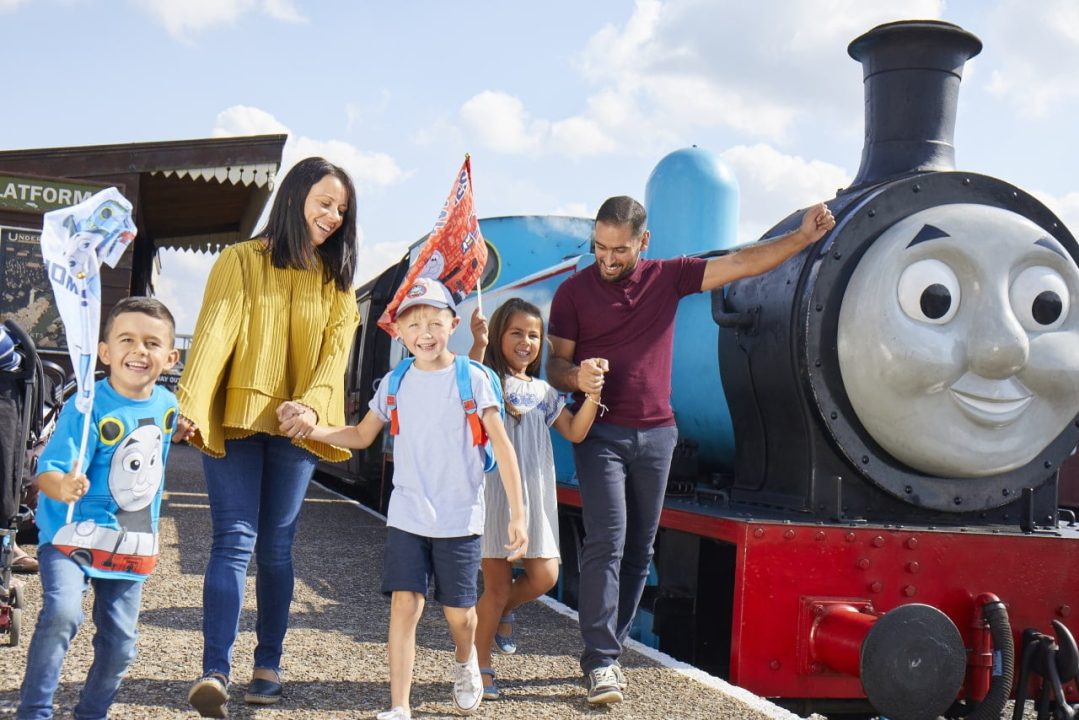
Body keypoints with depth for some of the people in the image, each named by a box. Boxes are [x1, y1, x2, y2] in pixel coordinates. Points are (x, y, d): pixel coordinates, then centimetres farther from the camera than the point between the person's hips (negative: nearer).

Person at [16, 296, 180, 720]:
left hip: (132, 544, 6)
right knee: (62, 613, -28)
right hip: (73, 533, -5)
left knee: (119, 644, 10)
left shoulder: (167, 404, 0)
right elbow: (48, 471, -29)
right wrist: (63, 486, -46)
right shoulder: (89, 407, -19)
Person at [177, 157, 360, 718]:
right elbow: (214, 331, -11)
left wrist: (312, 403, -19)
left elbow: (337, 349, 1)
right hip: (234, 419, -3)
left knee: (276, 547, 7)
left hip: (295, 429, 3)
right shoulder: (241, 262, 2)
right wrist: (191, 403, -26)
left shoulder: (336, 281, 12)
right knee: (234, 541, -11)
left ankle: (268, 666, 16)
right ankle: (214, 672, -17)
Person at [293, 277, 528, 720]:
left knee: (458, 611, 7)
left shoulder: (472, 379, -6)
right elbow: (362, 435, 16)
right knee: (404, 605, -6)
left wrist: (517, 513, -11)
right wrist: (312, 429, 0)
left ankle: (465, 663, 40)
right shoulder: (395, 383, 4)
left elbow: (502, 448, -7)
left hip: (460, 518, -2)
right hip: (407, 516, 2)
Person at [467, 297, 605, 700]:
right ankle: (480, 668, 16)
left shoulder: (544, 392, 14)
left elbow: (575, 432, 8)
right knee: (497, 586, 0)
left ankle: (502, 611, 31)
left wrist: (593, 391, -5)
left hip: (535, 496, 5)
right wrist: (478, 345, -39)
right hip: (495, 492, -5)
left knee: (544, 577, -1)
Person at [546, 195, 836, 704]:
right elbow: (555, 365, 0)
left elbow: (741, 264, 0)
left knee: (639, 551, 7)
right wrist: (576, 378, -22)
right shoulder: (574, 291, -1)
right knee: (607, 542, -12)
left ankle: (609, 648, 19)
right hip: (600, 433, -3)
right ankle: (601, 662, -8)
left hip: (656, 434, 3)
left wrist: (803, 237, -8)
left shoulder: (668, 278, 4)